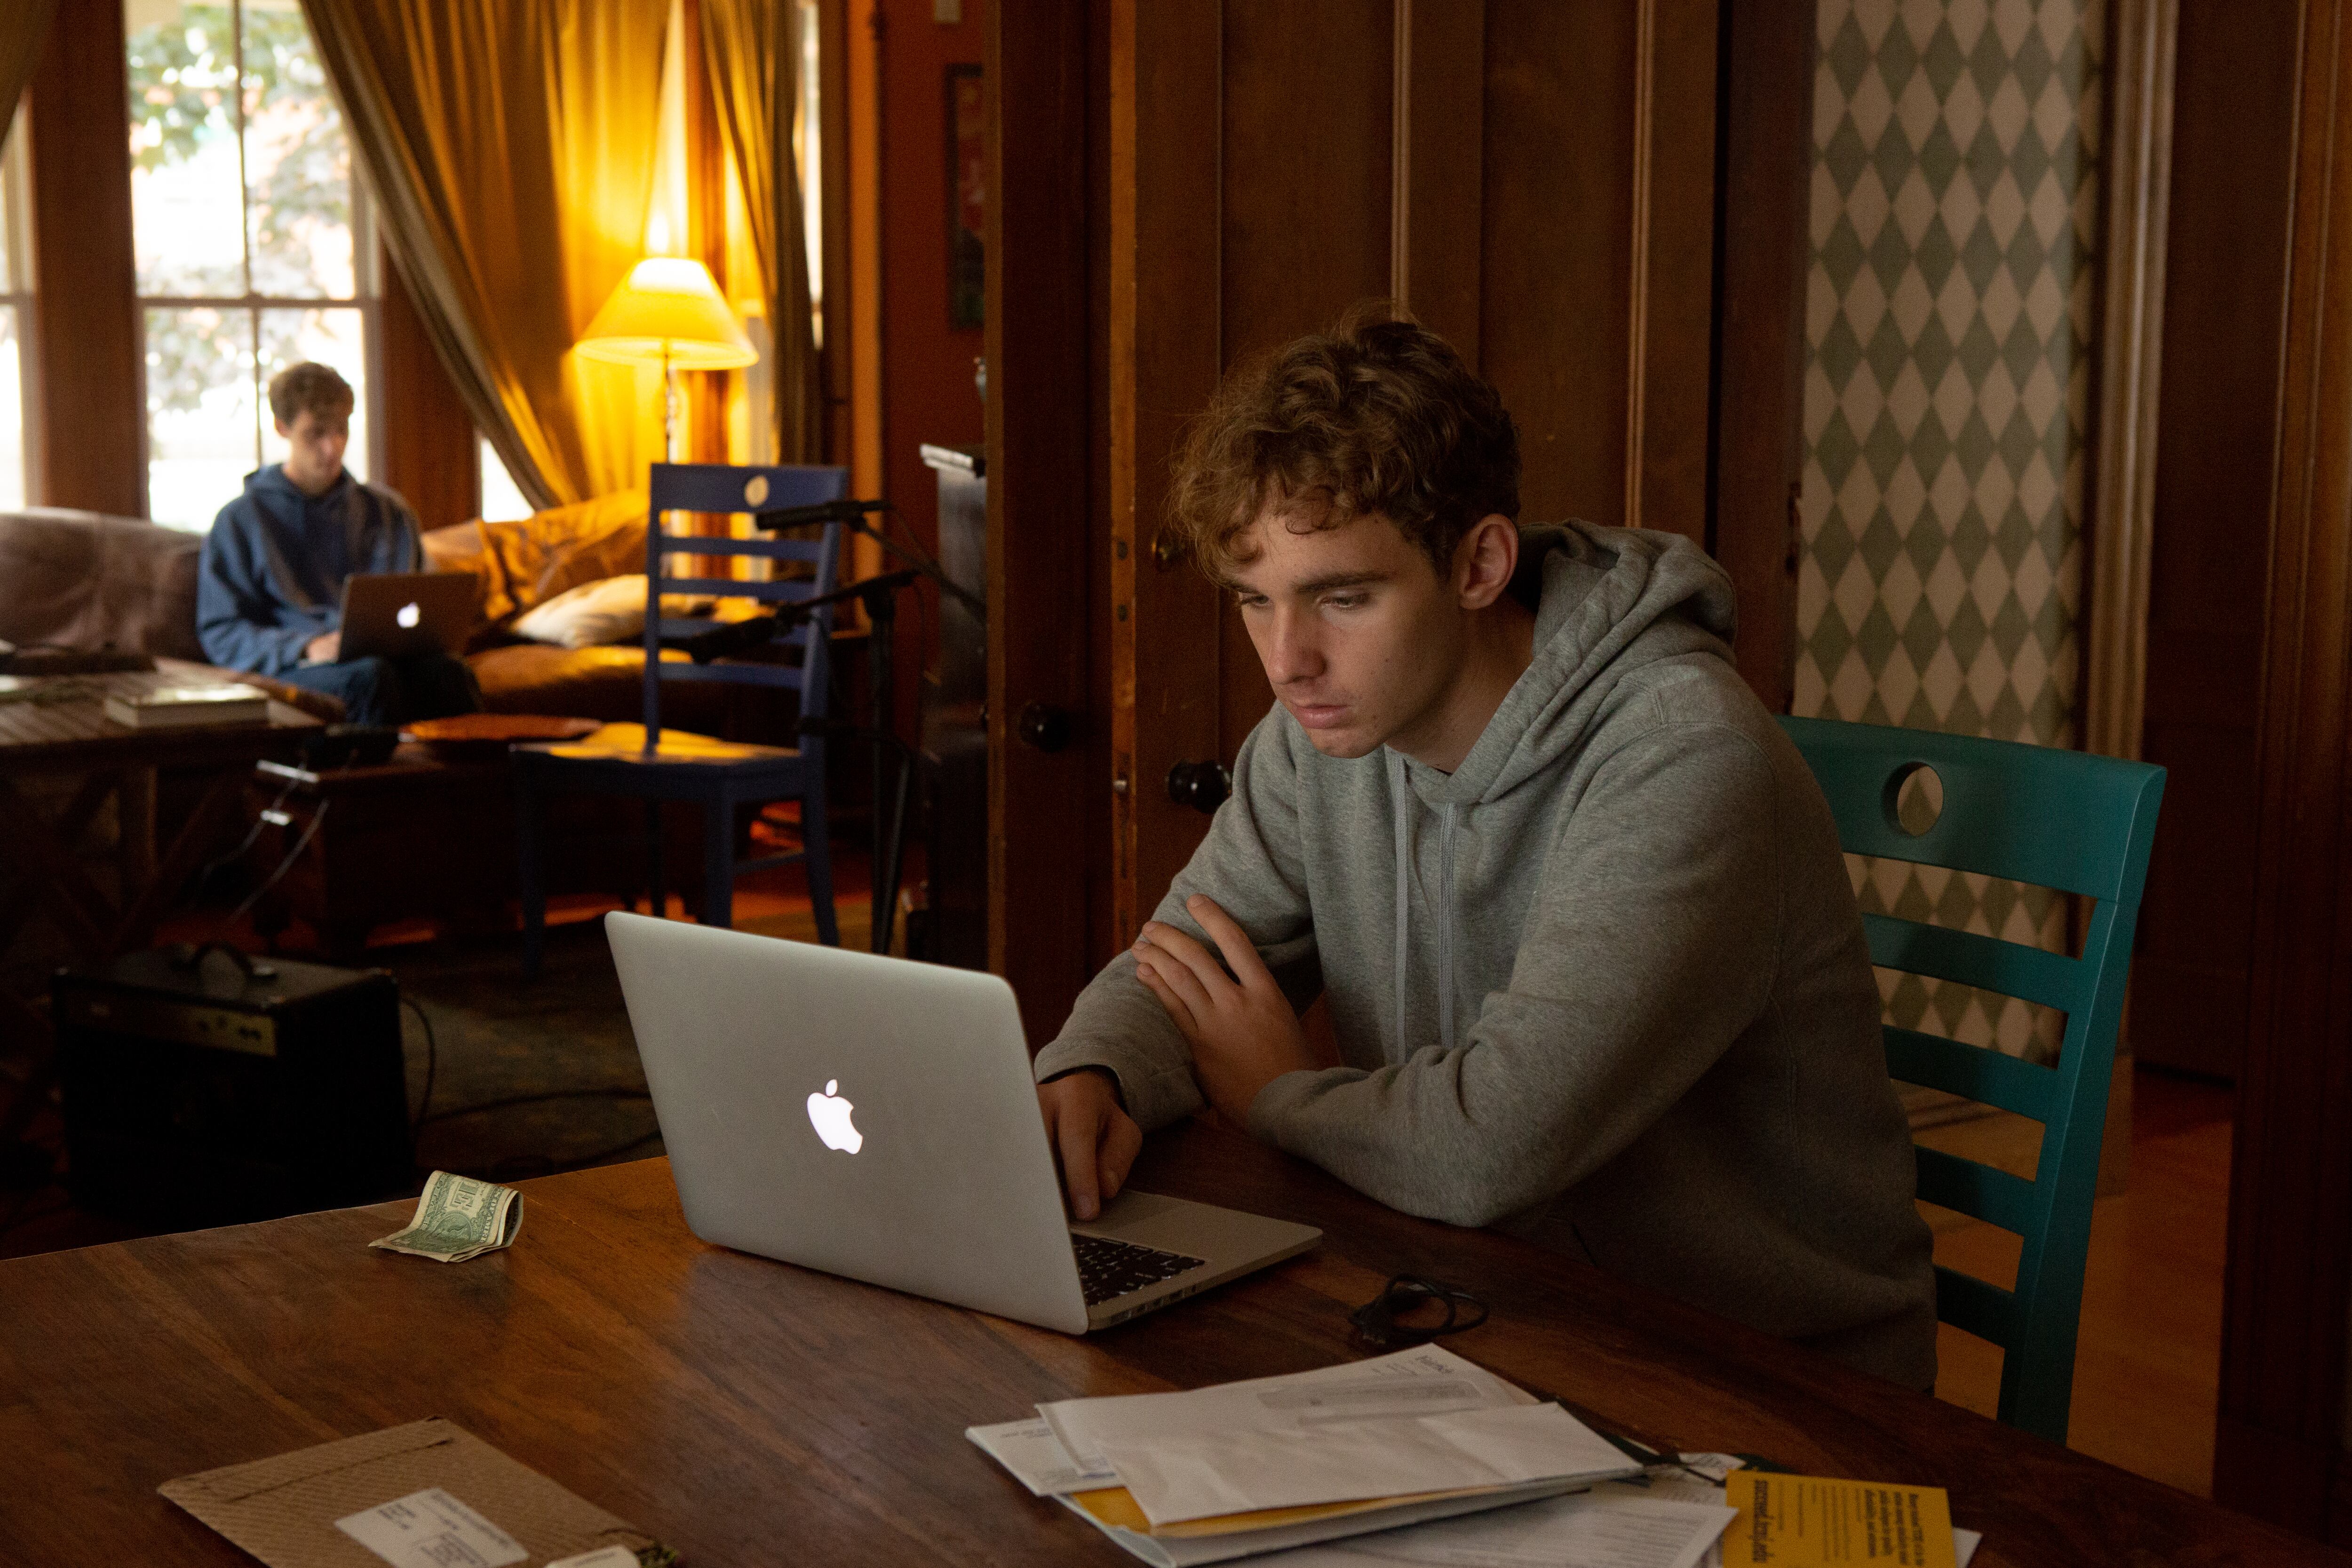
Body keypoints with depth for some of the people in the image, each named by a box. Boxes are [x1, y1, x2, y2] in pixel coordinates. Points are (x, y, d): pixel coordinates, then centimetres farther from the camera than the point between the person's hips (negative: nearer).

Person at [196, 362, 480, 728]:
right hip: (296, 668, -2)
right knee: (370, 674, -39)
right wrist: (308, 648, -12)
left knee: (447, 670, -35)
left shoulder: (389, 513, 25)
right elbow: (220, 633, 6)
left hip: (391, 654, 3)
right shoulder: (240, 521, 15)